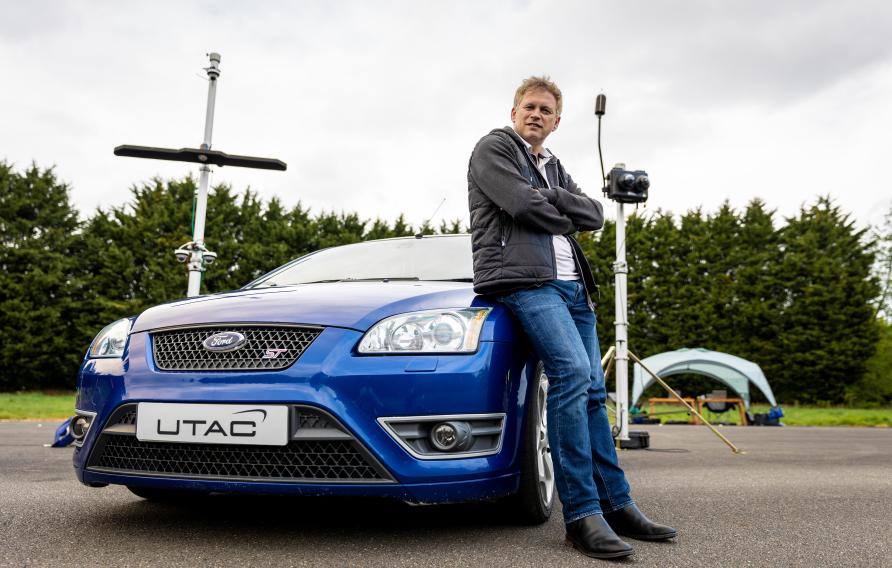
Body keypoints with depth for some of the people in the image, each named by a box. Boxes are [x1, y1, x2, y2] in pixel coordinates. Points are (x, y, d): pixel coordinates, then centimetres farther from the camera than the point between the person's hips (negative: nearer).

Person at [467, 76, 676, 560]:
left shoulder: (553, 167, 27)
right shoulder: (493, 148, 7)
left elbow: (594, 215, 13)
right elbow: (523, 205, -10)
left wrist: (551, 198, -2)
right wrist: (565, 219, 7)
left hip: (571, 284, 8)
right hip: (524, 280, -8)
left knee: (592, 391, 5)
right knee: (572, 374, -25)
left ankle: (616, 505, 10)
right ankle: (582, 515, -22)